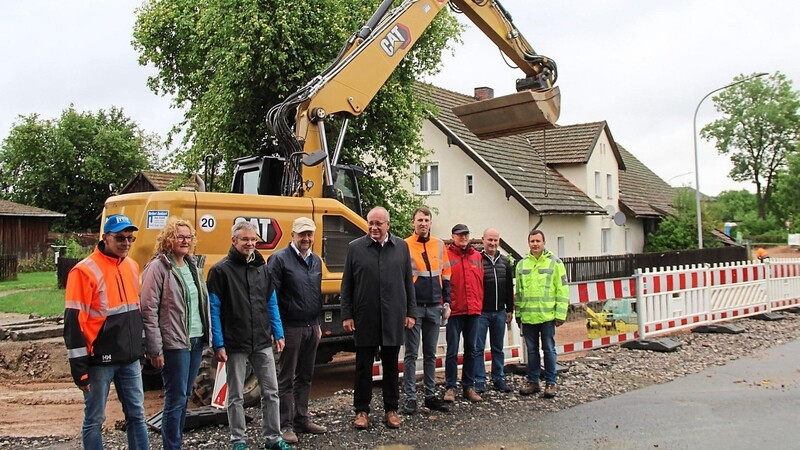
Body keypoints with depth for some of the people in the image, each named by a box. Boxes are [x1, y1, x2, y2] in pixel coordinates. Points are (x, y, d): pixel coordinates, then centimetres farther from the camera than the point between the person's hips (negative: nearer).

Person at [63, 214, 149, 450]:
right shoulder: (85, 271, -13)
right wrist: (79, 367, -15)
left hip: (130, 359, 6)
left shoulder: (132, 266, 9)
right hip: (100, 360, -6)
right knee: (94, 419, 6)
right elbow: (74, 322, -14)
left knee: (137, 415, 12)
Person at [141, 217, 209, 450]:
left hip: (196, 340, 7)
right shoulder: (158, 267, -10)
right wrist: (155, 349, -16)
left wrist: (207, 335, 13)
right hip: (174, 343, -7)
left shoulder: (191, 265, 12)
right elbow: (148, 310, -14)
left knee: (185, 396, 15)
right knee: (176, 398, -1)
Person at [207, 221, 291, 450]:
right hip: (235, 345, -4)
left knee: (271, 391, 9)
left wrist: (278, 334, 8)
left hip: (262, 343, 5)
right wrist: (218, 344, -12)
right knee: (235, 396, 9)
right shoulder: (221, 270, -7)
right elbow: (214, 310, -9)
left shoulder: (262, 268, 9)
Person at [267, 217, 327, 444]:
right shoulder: (279, 259, -9)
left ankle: (301, 419, 26)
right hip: (290, 328, -7)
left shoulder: (316, 260, 13)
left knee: (305, 377, 15)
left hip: (311, 328, 7)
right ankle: (285, 425, 10)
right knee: (286, 379, 2)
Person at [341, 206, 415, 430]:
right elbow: (346, 285, 2)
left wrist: (410, 312, 5)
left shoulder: (401, 247, 5)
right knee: (363, 366, 7)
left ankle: (391, 409, 23)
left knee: (391, 366, 11)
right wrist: (346, 315, -2)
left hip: (393, 319, 1)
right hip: (365, 319, -1)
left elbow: (408, 282, 9)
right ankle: (361, 410, 19)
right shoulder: (355, 247, 1)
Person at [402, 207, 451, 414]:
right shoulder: (405, 245, -4)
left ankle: (430, 395, 19)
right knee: (411, 354, 1)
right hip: (414, 307, -4)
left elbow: (445, 274, 13)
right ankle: (410, 397, 8)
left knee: (430, 354, 11)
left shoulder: (439, 245, 8)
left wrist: (446, 301, 8)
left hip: (434, 307, 4)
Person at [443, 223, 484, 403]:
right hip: (454, 310, -4)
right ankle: (450, 388, 8)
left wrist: (480, 304, 7)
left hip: (474, 310, 4)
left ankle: (469, 386, 19)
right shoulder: (446, 255, -2)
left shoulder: (477, 256, 11)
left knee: (471, 350, 10)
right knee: (452, 351, 0)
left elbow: (481, 281, 12)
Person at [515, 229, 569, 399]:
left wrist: (560, 314, -9)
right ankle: (533, 382, 22)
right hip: (527, 316, 4)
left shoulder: (555, 262, -2)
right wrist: (518, 313, 13)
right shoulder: (521, 264, 10)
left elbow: (562, 290, -5)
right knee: (532, 350, 12)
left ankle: (551, 383, 14)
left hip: (547, 315, -4)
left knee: (549, 350, 4)